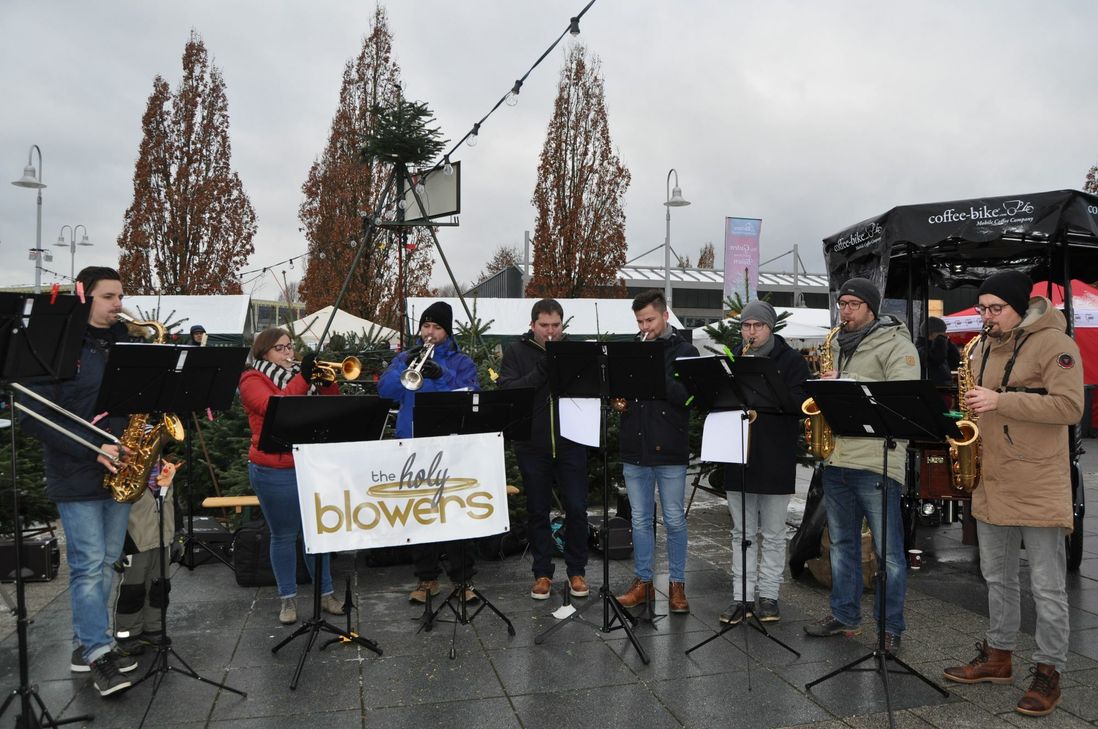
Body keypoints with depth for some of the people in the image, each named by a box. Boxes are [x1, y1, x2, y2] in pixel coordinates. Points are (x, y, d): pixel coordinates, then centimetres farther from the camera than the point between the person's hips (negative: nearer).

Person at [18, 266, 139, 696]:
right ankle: (98, 654, 4)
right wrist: (90, 450, -19)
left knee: (106, 563, 12)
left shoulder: (125, 344, 9)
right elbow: (36, 416, -13)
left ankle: (85, 644, 24)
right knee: (88, 565, -3)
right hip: (77, 476, -6)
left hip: (118, 472, 6)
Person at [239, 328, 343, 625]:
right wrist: (302, 378, -25)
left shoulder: (300, 374, 14)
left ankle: (326, 593, 20)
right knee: (284, 535, 5)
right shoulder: (253, 379, -2)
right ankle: (288, 598, 19)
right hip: (275, 471, -4)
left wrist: (328, 382, -10)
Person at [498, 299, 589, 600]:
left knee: (576, 508, 4)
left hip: (570, 443, 1)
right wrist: (540, 372, -21)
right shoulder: (516, 352, 3)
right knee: (537, 511, 8)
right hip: (532, 445, 0)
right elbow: (505, 390, -9)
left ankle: (577, 571, 20)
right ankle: (542, 573, 22)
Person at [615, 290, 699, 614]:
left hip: (669, 449, -3)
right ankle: (642, 581, 23)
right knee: (640, 520, 11)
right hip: (634, 448, 4)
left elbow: (688, 396, -12)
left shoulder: (684, 351, -1)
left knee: (674, 520, 6)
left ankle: (677, 584, 19)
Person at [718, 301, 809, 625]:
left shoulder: (791, 361, -1)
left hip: (776, 460, -3)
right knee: (742, 534, 11)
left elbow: (798, 403, -13)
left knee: (773, 535, 9)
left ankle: (768, 595, 21)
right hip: (737, 457, 3)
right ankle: (741, 596, 19)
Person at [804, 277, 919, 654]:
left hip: (875, 460, -7)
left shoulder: (895, 343, -5)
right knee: (842, 542, 15)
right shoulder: (838, 344, 17)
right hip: (836, 457, 7)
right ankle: (844, 616, 27)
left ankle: (891, 628, 13)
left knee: (888, 550, 0)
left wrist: (846, 384, -20)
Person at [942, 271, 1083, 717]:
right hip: (991, 483, 7)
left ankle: (1048, 674, 14)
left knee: (1047, 587, 2)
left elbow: (1069, 407, -18)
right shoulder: (985, 348, 13)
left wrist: (1000, 401, -24)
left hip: (1038, 486, -7)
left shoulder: (1053, 343, -9)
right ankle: (998, 656, 29)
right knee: (997, 578, 17)